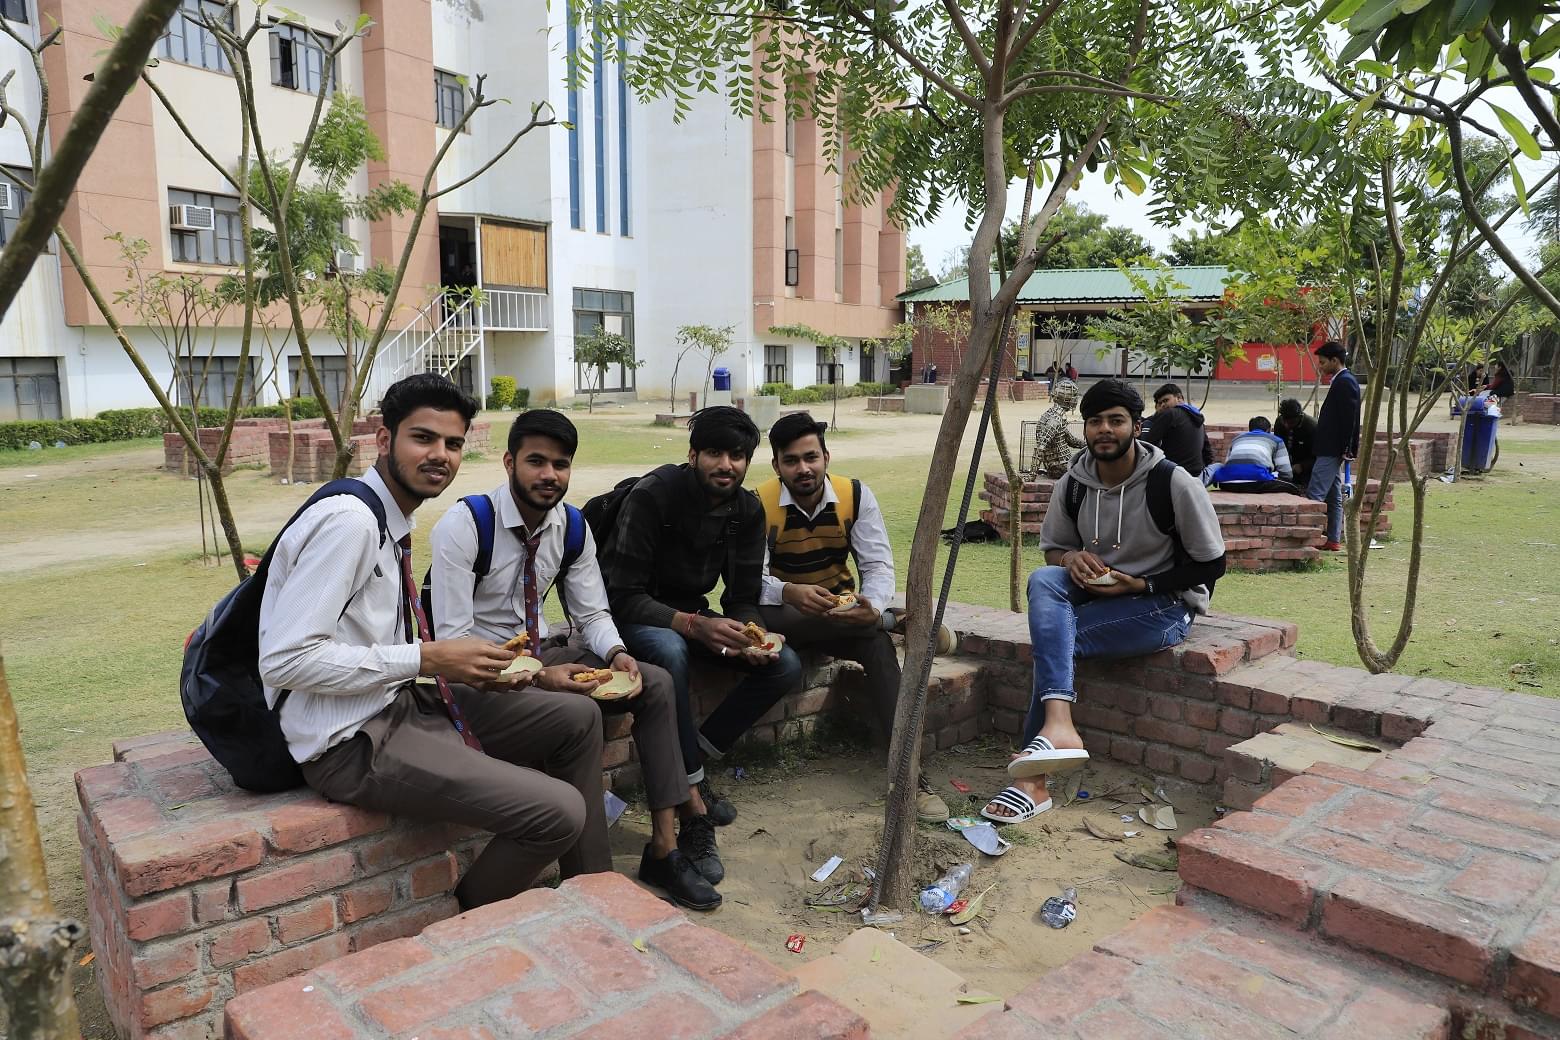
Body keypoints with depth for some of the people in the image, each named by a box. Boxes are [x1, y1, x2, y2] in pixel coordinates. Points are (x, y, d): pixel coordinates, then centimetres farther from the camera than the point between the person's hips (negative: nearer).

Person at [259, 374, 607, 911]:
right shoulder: (349, 521, -21)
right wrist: (428, 658, -21)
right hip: (352, 744, -10)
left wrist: (466, 667, 1)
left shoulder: (389, 523, 8)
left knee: (578, 718, 9)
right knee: (558, 812, -19)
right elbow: (285, 659, -25)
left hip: (398, 703, 10)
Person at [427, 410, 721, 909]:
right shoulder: (464, 524, -19)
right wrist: (538, 676, -31)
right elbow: (452, 638, -22)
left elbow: (592, 614, 6)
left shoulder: (573, 528, -1)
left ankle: (665, 843, -7)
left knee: (655, 683, -12)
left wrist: (616, 654, -18)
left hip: (540, 653, 6)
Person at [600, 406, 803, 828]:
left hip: (691, 614, 6)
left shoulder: (748, 510, -4)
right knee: (669, 650, -39)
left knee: (786, 666, -12)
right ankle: (691, 781, -20)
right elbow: (624, 597, -25)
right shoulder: (652, 495, -23)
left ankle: (696, 751, -6)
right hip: (631, 616, -6)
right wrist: (695, 626, -39)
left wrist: (751, 636, -24)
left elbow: (743, 599, -1)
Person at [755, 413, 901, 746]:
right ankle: (895, 622, -27)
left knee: (878, 643, -30)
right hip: (781, 615, -1)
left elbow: (878, 566, -9)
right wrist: (789, 593, -42)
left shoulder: (856, 495, -6)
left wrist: (872, 608, -33)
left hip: (839, 612, 2)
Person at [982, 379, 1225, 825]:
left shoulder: (1173, 483, -13)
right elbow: (1052, 549, 14)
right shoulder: (1072, 485, 1)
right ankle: (1058, 726, -43)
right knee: (1042, 579, -29)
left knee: (1056, 636, -28)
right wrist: (1071, 559, -11)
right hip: (1094, 596, 5)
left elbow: (1211, 565, -6)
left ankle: (1032, 779, -24)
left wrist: (1140, 585, -17)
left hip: (1164, 605, -5)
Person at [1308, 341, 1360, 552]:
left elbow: (1349, 418, -19)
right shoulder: (1343, 381, 16)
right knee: (1333, 497, 12)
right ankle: (1334, 540, 16)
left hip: (1332, 450, -11)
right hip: (1332, 449, 11)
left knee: (1314, 495, -11)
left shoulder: (1345, 382, -13)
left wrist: (1345, 449, -19)